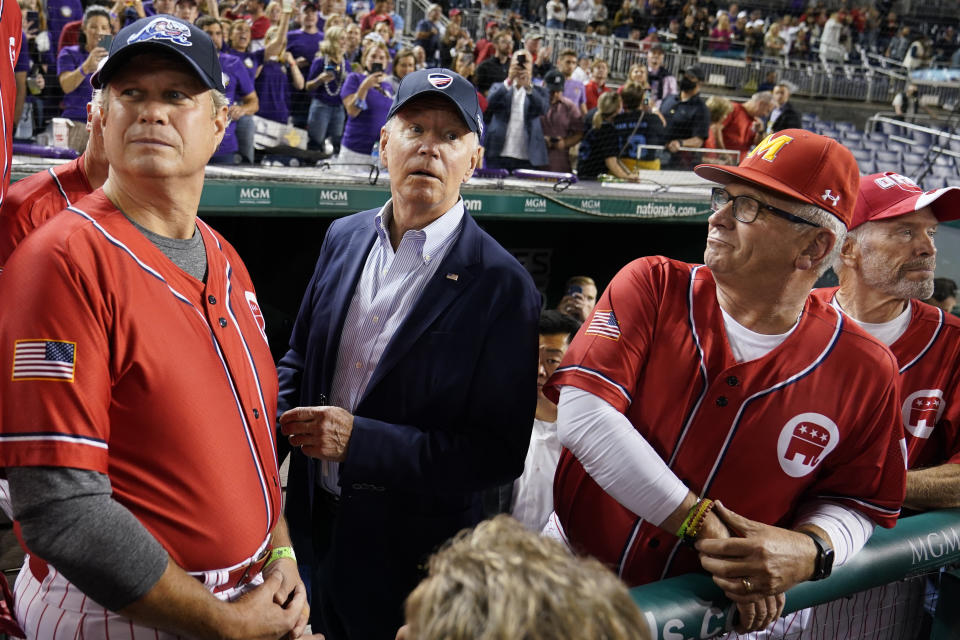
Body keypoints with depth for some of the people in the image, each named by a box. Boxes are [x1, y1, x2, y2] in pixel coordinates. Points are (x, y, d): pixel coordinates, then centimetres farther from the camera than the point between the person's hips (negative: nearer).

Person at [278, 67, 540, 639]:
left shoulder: (503, 286, -17)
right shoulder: (344, 238, 1)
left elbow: (501, 453, -19)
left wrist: (359, 440, -25)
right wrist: (276, 413, -7)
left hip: (411, 553, -4)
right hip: (314, 526, 5)